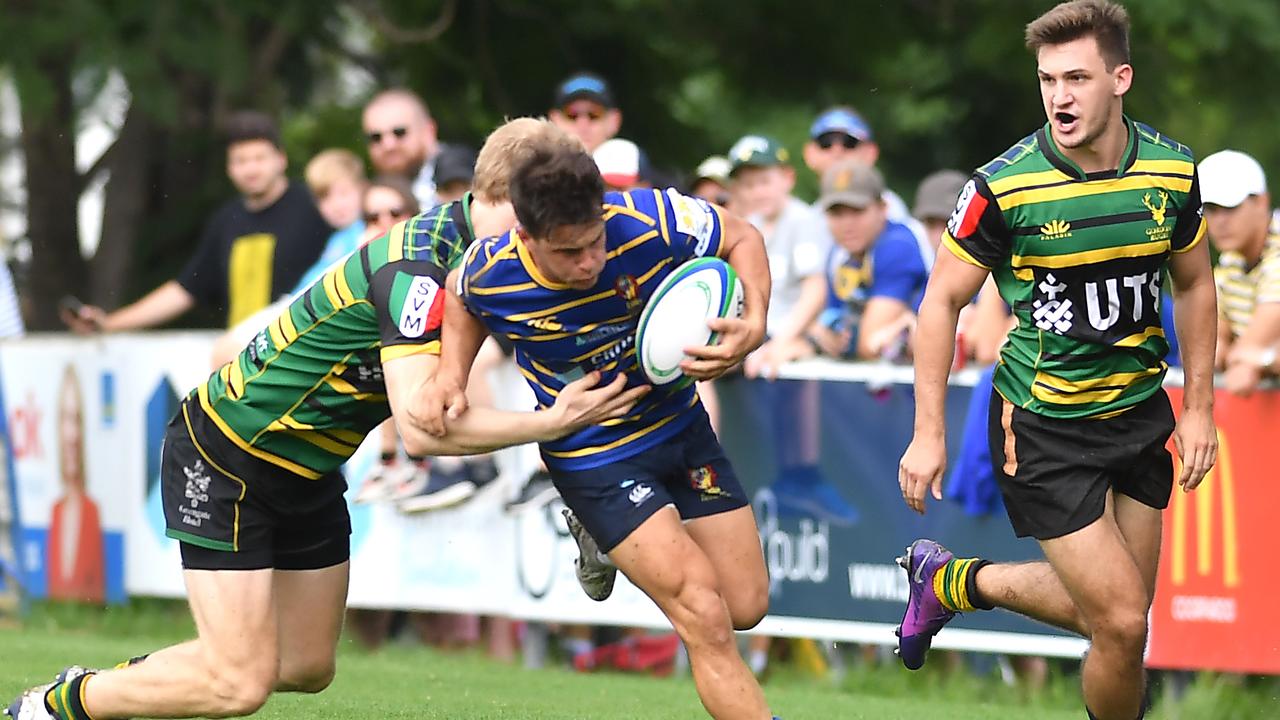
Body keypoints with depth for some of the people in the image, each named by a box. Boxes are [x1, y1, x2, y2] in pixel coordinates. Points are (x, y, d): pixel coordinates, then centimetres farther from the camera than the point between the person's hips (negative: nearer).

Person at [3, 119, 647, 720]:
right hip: (224, 462, -10)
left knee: (307, 668, 12)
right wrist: (551, 423, -35)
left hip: (308, 471, 10)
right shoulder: (416, 269, -30)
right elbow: (420, 428, -38)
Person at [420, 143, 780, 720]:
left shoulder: (651, 223, -28)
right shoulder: (489, 275, -25)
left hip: (679, 424, 3)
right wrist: (453, 373, -15)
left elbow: (742, 238, -8)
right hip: (592, 456, -3)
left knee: (746, 607, 11)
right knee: (704, 617, -18)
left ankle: (603, 537, 33)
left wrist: (754, 325, -25)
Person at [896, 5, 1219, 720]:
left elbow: (1195, 284, 11)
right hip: (1044, 426, -5)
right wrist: (929, 435, -8)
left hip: (1140, 411, 5)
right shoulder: (1005, 186, -18)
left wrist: (1198, 406, 8)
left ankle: (954, 581, 35)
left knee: (1113, 610, 13)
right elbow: (943, 302, -7)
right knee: (1122, 624, -10)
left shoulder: (1173, 170, -6)